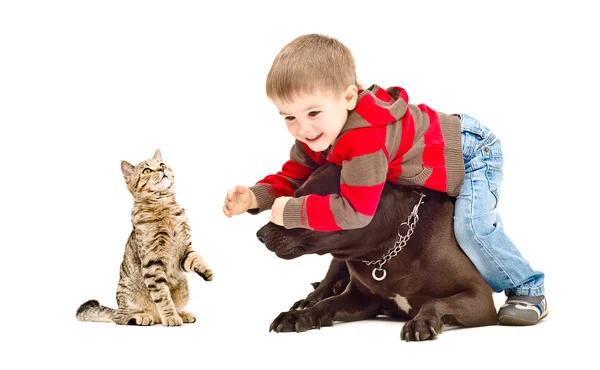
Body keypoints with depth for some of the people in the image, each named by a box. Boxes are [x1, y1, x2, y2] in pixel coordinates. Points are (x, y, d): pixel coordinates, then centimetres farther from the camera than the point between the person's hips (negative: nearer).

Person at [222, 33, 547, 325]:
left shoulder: (365, 139, -45)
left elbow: (354, 211, -44)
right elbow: (292, 178, -6)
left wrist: (291, 213, -38)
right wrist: (255, 196, -26)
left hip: (473, 153, -9)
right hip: (425, 165, 9)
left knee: (471, 227, -23)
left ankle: (528, 291, -1)